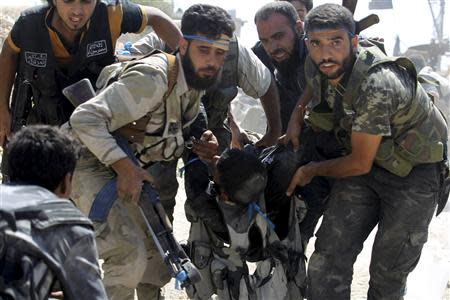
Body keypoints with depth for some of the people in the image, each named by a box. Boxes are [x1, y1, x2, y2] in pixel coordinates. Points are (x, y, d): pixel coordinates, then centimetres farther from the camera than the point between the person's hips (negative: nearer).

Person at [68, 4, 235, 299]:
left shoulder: (197, 80, -1)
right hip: (92, 165, -9)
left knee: (157, 252, 15)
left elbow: (175, 137, 15)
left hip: (129, 171, 9)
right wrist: (123, 165, -39)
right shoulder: (153, 78, -29)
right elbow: (86, 119, -34)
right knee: (128, 255, -21)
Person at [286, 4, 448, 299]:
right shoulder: (316, 70, -14)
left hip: (414, 173, -6)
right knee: (329, 255, -4)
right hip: (368, 160, 6)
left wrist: (312, 170, -9)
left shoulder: (377, 85, -35)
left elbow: (360, 164, -23)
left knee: (388, 272, 1)